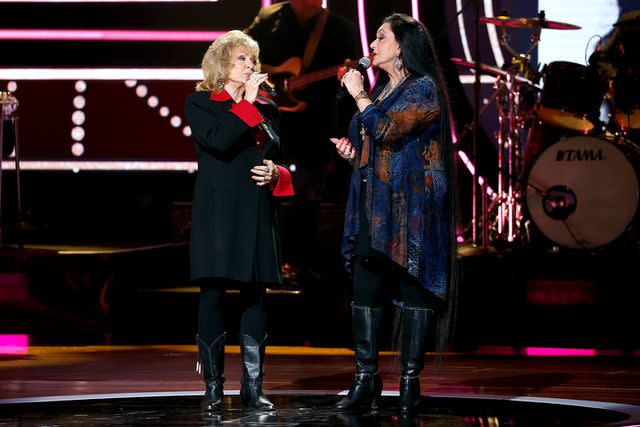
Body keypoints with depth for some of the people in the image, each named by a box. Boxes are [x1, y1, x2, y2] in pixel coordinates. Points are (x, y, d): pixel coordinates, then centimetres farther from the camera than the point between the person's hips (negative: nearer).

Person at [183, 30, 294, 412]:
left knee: (256, 296, 3)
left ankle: (253, 386, 6)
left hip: (258, 214, 4)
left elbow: (281, 161, 22)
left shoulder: (267, 108, 16)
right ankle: (213, 388, 0)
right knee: (213, 295, -5)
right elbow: (219, 141, -16)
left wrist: (276, 174, -1)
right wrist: (247, 101, -11)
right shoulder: (199, 104, 3)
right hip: (218, 212, -4)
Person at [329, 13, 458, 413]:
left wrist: (359, 95, -7)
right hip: (374, 207, 8)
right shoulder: (381, 91, 20)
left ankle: (410, 381, -1)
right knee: (365, 290, 2)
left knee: (414, 291, -5)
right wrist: (354, 152, 11)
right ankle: (366, 380, 5)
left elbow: (388, 129, -20)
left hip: (411, 207, -8)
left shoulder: (423, 88, -5)